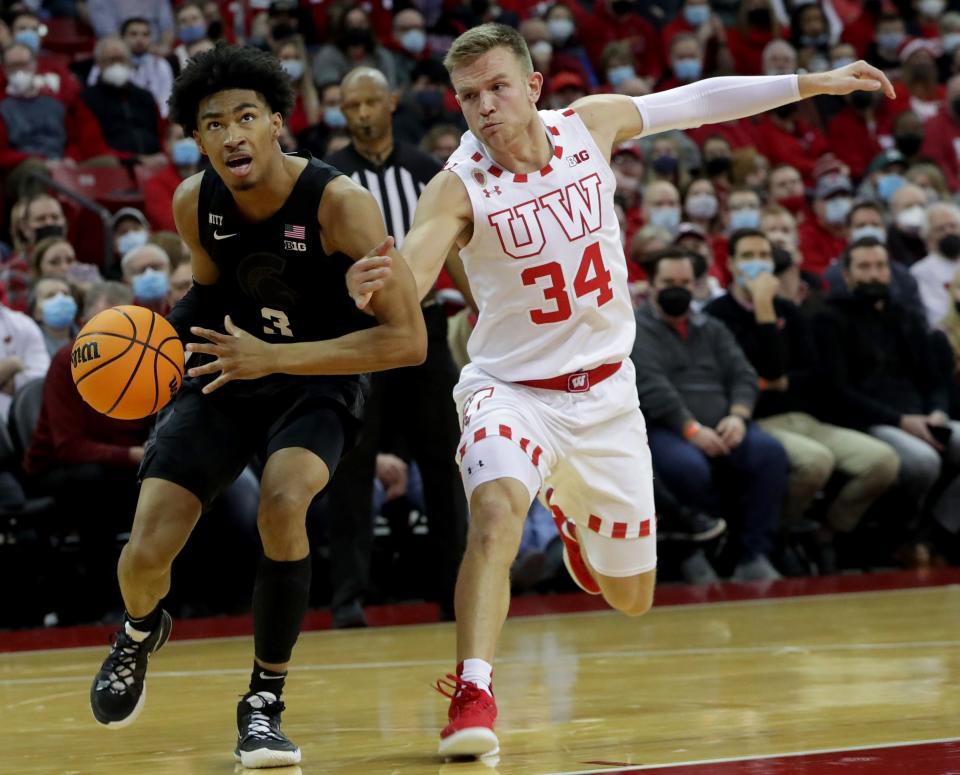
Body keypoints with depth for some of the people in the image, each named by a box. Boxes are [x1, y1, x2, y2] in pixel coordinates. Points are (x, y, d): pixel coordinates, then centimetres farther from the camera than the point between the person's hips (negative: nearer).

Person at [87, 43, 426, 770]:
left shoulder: (337, 203, -27)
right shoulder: (195, 204, -12)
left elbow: (407, 340, -29)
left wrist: (274, 357, -32)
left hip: (316, 380, -3)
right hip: (226, 373, 4)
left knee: (282, 502, -35)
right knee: (144, 556, -9)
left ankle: (265, 704, -14)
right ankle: (140, 631, 32)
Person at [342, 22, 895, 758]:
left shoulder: (592, 125, -9)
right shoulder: (457, 188, -20)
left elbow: (699, 100, 5)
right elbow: (409, 274, -36)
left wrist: (811, 83, 7)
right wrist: (372, 289, -59)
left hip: (606, 392, 4)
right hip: (511, 389, -4)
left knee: (631, 595, 15)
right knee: (496, 512, -36)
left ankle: (572, 515, 49)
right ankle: (473, 694, -33)